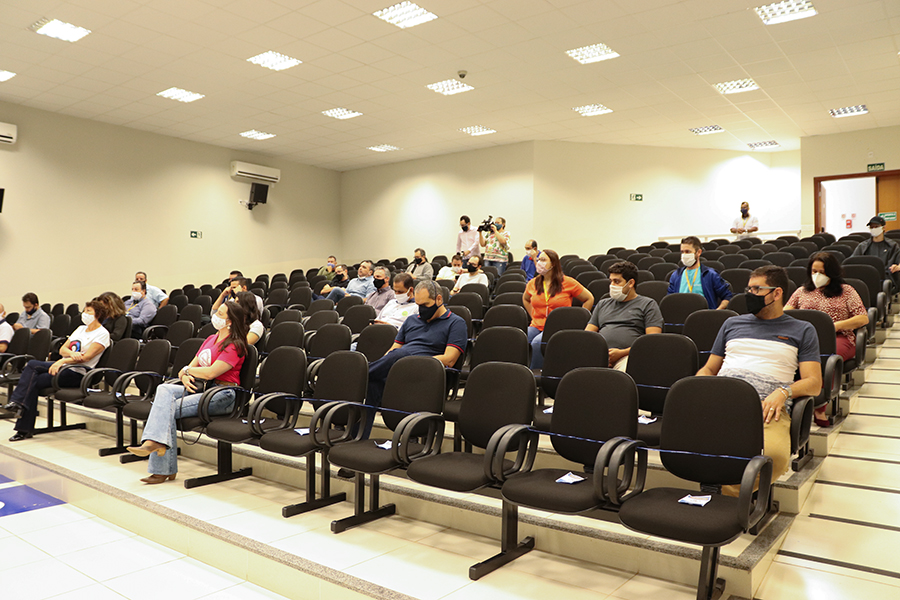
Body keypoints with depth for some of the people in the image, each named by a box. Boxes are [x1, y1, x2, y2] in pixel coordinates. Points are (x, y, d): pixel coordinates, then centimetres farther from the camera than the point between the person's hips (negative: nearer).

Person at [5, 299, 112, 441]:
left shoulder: (102, 334, -5)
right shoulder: (81, 329, 20)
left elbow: (86, 357, -16)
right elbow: (62, 349, 10)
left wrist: (62, 361, -24)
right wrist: (72, 353, -13)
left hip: (78, 373, -8)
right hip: (64, 366, 8)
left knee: (35, 382, -17)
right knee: (32, 364, -16)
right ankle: (18, 402, -22)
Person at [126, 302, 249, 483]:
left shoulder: (234, 346, -8)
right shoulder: (210, 339, 21)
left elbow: (210, 372, -19)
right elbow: (191, 366, 19)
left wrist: (187, 370, -1)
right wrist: (185, 376, -5)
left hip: (221, 395, -8)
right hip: (199, 389, 8)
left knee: (168, 408, -23)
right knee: (164, 390, -20)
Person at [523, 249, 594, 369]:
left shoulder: (568, 283, 0)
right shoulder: (533, 283, 11)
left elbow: (589, 299, 9)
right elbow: (525, 299, 33)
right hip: (536, 326, 4)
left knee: (537, 342, -34)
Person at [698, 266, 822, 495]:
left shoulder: (802, 331, 22)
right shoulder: (732, 324, 30)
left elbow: (814, 382, 12)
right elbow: (709, 368, 29)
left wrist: (783, 392, -10)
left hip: (767, 404, -1)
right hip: (721, 397, 2)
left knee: (775, 454, -37)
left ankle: (726, 495, -18)